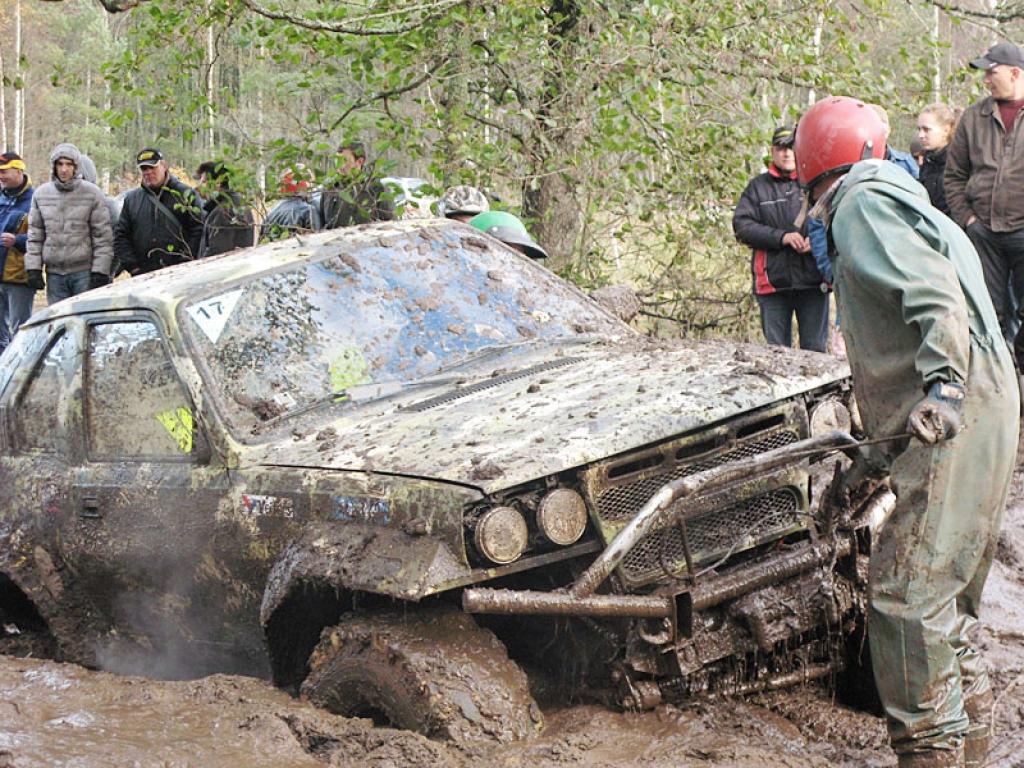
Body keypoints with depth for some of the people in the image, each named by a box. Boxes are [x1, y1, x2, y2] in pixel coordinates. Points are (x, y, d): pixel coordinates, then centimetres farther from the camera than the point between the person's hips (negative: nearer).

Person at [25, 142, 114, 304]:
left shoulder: (93, 194, -3)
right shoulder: (41, 194, 8)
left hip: (84, 272, -3)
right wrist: (33, 267, 4)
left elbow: (103, 236, -4)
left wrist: (100, 271, -10)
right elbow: (35, 235, 12)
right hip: (54, 272, 3)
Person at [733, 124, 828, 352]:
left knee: (815, 349, 5)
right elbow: (742, 226, -2)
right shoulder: (758, 186, 8)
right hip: (774, 282, 1)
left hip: (813, 281, 0)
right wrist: (782, 237, -14)